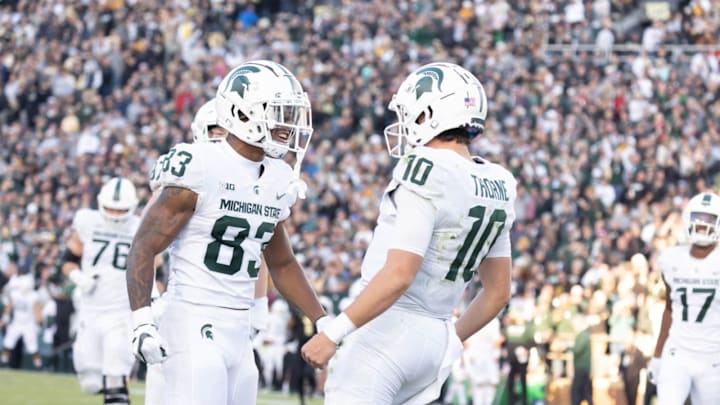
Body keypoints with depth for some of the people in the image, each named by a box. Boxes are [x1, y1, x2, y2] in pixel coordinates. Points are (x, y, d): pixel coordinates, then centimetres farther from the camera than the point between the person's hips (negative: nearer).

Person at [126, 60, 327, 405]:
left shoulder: (278, 181, 10)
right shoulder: (200, 169, -12)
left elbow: (282, 264, 24)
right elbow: (145, 247, -10)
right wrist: (142, 320, -20)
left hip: (239, 333, 8)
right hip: (194, 325, -8)